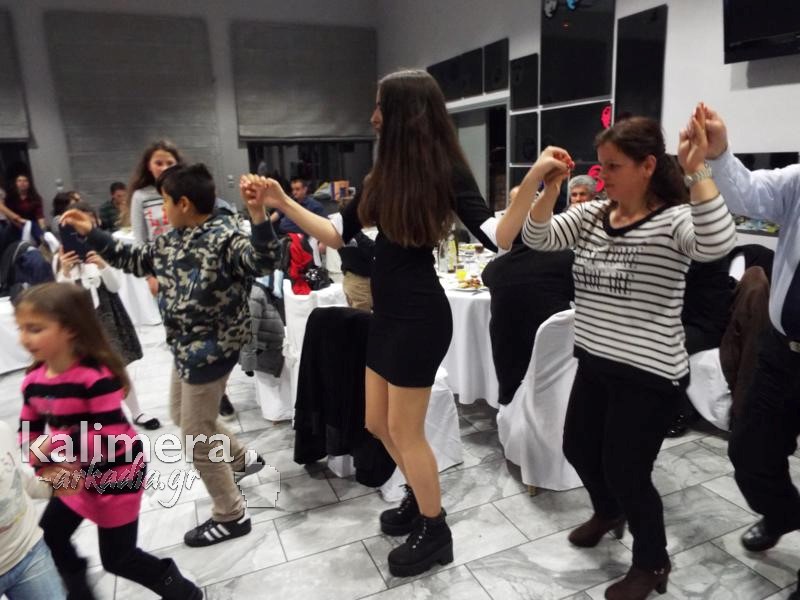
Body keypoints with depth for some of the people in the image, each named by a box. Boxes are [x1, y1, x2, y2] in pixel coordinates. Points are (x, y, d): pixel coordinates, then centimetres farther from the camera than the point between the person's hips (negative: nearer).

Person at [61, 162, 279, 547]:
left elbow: (262, 262, -38)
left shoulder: (224, 237, -21)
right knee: (182, 415, 27)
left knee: (198, 437, 2)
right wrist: (91, 234, 19)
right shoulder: (172, 240, 6)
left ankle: (230, 515, 20)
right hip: (187, 345, 10)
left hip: (212, 348, -10)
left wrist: (257, 213, -49)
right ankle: (241, 459, 44)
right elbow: (136, 260, 20)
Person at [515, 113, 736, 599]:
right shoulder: (591, 215, 3)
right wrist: (551, 184, -16)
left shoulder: (674, 220, -15)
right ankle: (608, 513, 54)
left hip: (649, 374, -7)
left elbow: (718, 244, -35)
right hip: (595, 363, 7)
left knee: (625, 471, 4)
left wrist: (698, 171, -38)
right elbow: (537, 238, -5)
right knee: (578, 448, 22)